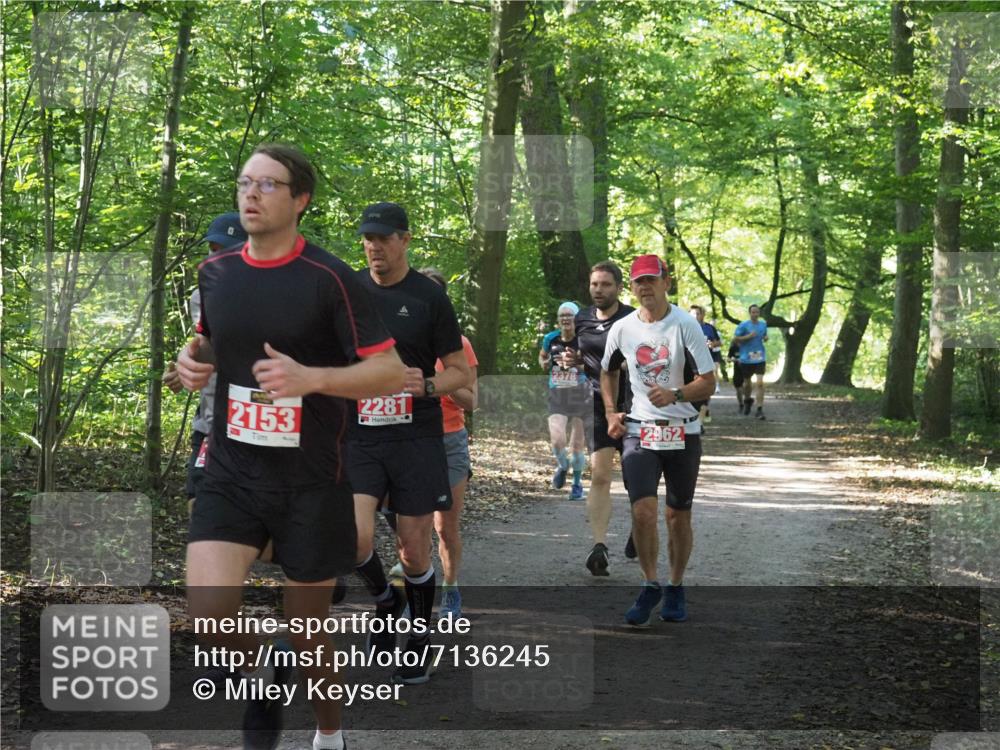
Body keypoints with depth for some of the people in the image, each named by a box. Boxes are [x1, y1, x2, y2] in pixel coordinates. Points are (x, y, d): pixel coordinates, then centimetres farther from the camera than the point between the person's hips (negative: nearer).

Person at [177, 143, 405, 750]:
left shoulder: (330, 278, -11)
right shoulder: (215, 272, 4)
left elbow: (391, 371, -13)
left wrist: (310, 377, -28)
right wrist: (195, 359, 0)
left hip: (311, 480, -3)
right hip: (230, 473, 3)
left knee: (308, 630, 8)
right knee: (209, 613, -16)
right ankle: (264, 669, 18)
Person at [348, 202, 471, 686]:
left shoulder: (430, 297, -1)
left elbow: (460, 372, 1)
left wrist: (427, 385, -17)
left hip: (415, 437, -2)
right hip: (358, 434, 2)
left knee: (414, 550, 2)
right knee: (355, 539, -15)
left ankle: (420, 639, 24)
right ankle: (386, 603, 16)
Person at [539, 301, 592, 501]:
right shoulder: (551, 339, 0)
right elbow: (542, 358, 19)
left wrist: (576, 363, -23)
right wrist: (546, 363, -4)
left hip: (580, 396, -1)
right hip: (557, 396, 2)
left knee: (577, 444, 5)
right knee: (557, 440, -15)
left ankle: (577, 483, 26)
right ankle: (562, 466, 19)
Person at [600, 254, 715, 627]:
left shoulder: (685, 325, -8)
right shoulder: (622, 329, 2)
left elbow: (708, 383, -10)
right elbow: (608, 372, 22)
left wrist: (674, 395, -27)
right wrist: (611, 413, 9)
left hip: (683, 432, -1)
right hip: (639, 429, 1)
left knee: (679, 515, 7)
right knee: (643, 509, -14)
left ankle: (675, 588, 25)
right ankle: (650, 585, 2)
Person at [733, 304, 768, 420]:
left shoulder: (763, 324, 7)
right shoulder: (743, 325, -6)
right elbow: (734, 339, -8)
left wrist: (765, 338, 1)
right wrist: (748, 336, -19)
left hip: (760, 358, 1)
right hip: (746, 358, -1)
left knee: (760, 383, -13)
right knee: (747, 383, 15)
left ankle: (760, 410, -12)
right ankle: (747, 400, 46)